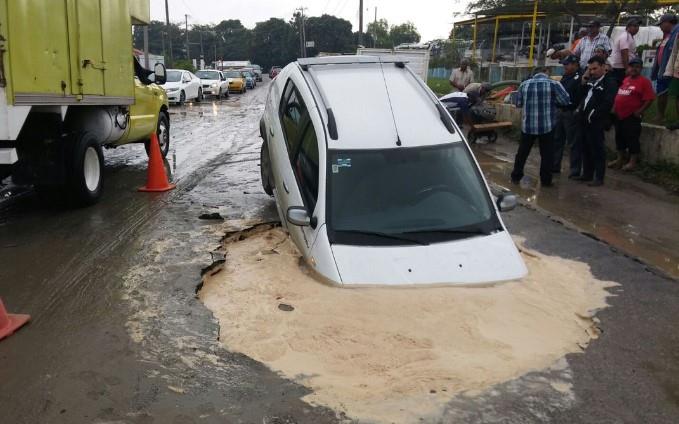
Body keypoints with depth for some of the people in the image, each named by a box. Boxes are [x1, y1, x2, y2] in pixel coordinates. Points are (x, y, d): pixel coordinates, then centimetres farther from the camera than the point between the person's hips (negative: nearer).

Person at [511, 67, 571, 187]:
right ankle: (546, 180, 11)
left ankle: (516, 177, 20)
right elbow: (566, 100, -7)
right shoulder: (553, 84, -6)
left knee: (522, 152, 14)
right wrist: (551, 100, 8)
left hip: (528, 125, 2)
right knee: (546, 154, 7)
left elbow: (518, 103, 9)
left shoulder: (524, 84, 2)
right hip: (547, 126, -2)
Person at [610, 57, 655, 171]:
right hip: (619, 115, 8)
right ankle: (620, 159, 26)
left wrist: (639, 111, -19)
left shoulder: (644, 81, -10)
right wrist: (614, 108, 14)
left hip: (632, 116, -8)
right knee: (619, 138, 15)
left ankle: (633, 162, 6)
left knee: (632, 139, -3)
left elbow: (649, 99, -15)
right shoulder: (625, 80, 14)